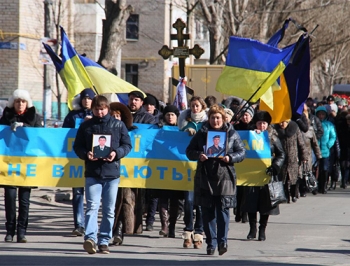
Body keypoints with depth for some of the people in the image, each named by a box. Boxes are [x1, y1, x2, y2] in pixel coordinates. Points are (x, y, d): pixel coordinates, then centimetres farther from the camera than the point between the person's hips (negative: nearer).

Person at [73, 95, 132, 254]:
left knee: (109, 210, 4)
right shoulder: (86, 126, 9)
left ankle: (104, 241, 11)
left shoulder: (118, 125, 7)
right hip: (92, 173, -1)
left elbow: (127, 145, 8)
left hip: (112, 173, 1)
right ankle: (90, 238, -20)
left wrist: (116, 153, -11)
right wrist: (86, 154, -10)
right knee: (92, 206, -12)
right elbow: (77, 146, 11)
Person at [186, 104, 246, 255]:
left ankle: (222, 241, -2)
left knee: (223, 210, -7)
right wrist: (198, 155, -10)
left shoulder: (232, 134, 6)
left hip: (225, 177, -2)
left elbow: (242, 152, 7)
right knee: (208, 211, 3)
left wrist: (230, 158, -12)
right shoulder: (201, 133, 9)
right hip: (205, 177, 2)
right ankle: (211, 243, 10)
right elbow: (189, 151, 11)